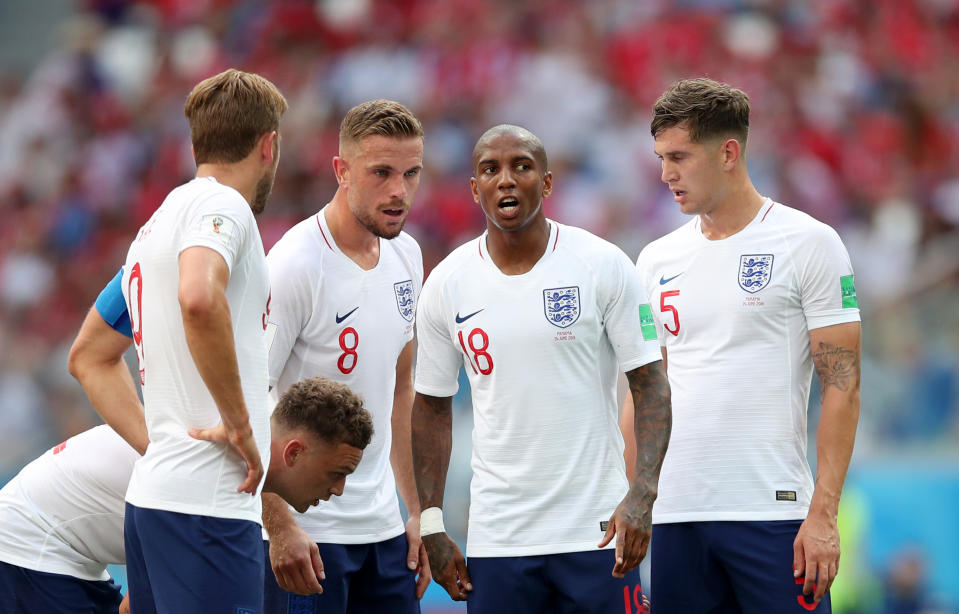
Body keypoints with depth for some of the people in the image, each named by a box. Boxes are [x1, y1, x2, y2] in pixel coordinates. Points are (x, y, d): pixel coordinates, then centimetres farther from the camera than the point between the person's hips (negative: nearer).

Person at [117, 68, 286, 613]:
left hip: (150, 493, 10)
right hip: (208, 502, -10)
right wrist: (240, 424, -20)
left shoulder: (156, 223, 21)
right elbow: (199, 299, -29)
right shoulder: (221, 205, -7)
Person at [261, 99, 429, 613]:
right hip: (304, 535, -7)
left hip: (384, 530, 7)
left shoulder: (406, 256, 8)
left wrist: (416, 511, 15)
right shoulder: (295, 266, -16)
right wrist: (280, 527, -21)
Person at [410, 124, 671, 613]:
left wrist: (641, 494, -16)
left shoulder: (603, 266, -3)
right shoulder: (447, 284, 4)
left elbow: (650, 386, -3)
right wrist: (431, 524, 4)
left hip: (597, 532, -2)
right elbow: (431, 406, 11)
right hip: (496, 539, 2)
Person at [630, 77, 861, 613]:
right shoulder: (657, 260, 13)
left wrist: (823, 514, -14)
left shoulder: (808, 243, -2)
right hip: (672, 517, 5)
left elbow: (843, 387, -6)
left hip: (773, 511, -5)